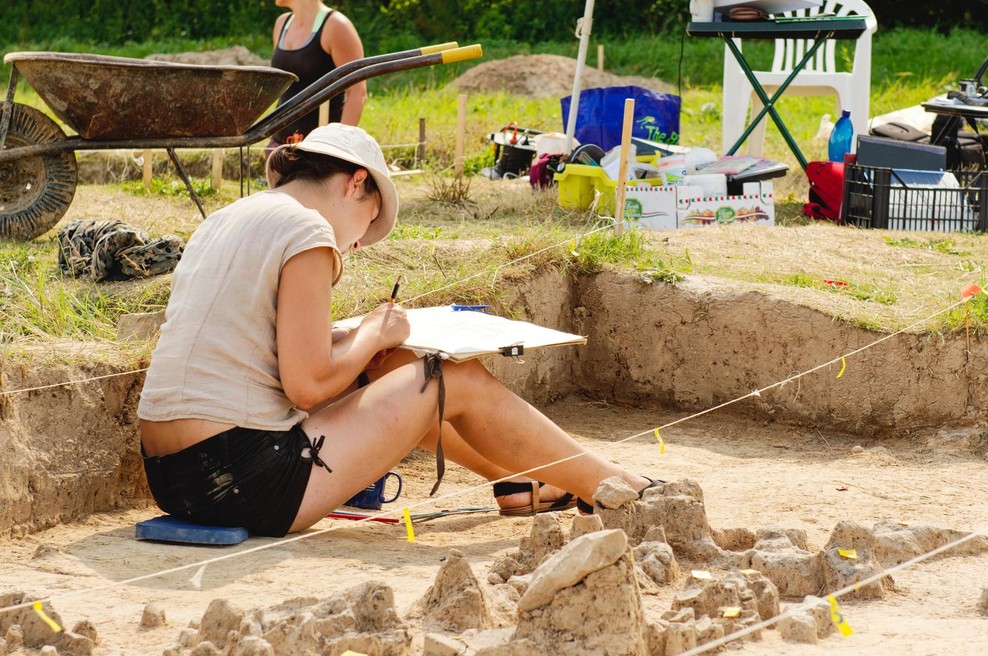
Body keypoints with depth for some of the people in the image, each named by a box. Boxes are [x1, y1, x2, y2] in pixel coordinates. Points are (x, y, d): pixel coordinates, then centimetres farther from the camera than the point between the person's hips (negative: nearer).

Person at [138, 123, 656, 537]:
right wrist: (372, 334, 2)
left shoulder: (223, 221, 16)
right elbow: (308, 385, -16)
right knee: (461, 381, 5)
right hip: (242, 483, -9)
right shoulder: (306, 230, -10)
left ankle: (514, 481, 42)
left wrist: (356, 342, 13)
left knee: (387, 369, 25)